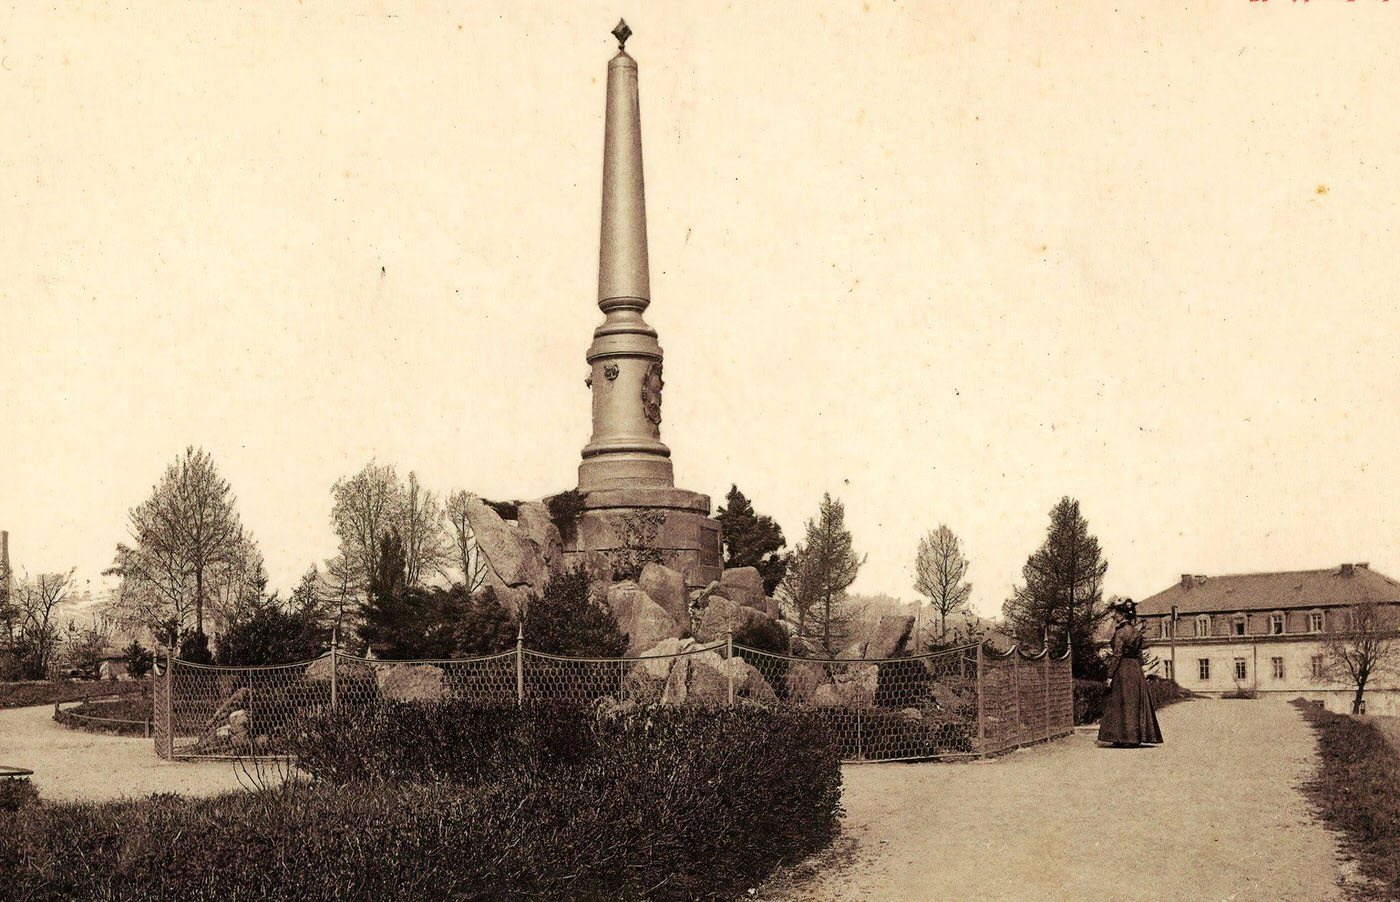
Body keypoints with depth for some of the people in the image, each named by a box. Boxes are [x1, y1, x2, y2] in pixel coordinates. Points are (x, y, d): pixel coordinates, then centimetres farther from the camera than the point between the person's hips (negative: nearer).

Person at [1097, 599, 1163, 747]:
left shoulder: (1120, 632, -13)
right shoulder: (1137, 632, 8)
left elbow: (1117, 655, -15)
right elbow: (1139, 655, 11)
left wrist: (1110, 675, -11)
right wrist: (1138, 671, 19)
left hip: (1122, 669, -7)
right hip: (1136, 669, 7)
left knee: (1123, 703, -1)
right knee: (1137, 702, 9)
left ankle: (1125, 738, -1)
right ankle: (1136, 737, 12)